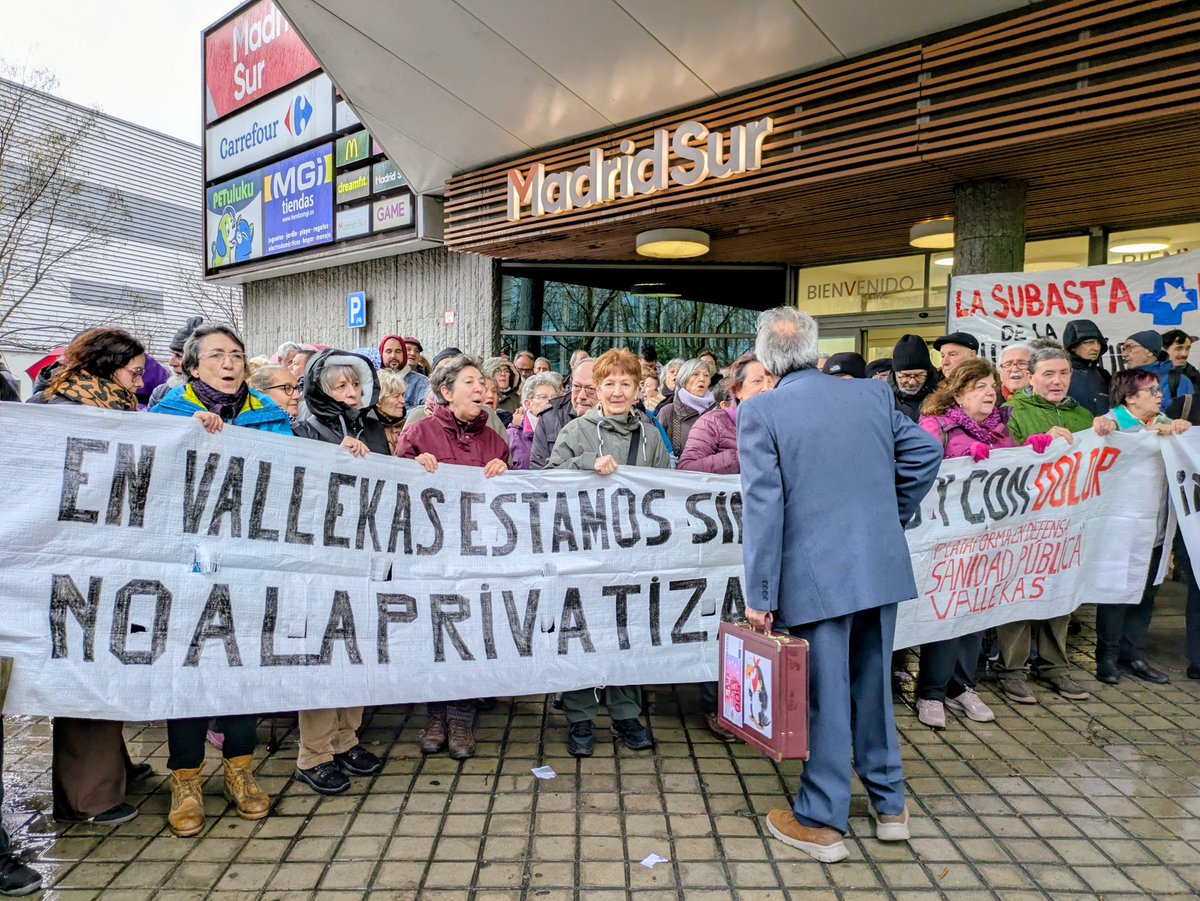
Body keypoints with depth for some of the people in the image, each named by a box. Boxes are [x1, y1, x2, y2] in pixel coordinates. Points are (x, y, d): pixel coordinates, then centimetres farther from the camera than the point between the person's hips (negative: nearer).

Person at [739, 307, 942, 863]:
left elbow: (763, 506, -14)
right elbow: (926, 451, 10)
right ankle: (888, 806, 35)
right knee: (873, 685, 19)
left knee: (827, 696, 7)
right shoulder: (872, 393, 5)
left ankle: (821, 823, 22)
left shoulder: (760, 411, -10)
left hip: (817, 573, -5)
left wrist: (759, 596, -9)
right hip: (882, 566, 5)